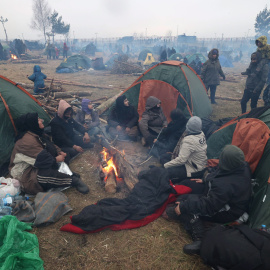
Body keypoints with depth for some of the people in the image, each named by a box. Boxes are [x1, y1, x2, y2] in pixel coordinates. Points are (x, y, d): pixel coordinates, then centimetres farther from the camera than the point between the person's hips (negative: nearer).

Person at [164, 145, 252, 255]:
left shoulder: (224, 186, -38)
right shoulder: (244, 166, -12)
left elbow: (208, 206, -30)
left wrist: (183, 207, -21)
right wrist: (206, 181, 15)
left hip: (228, 213, -9)